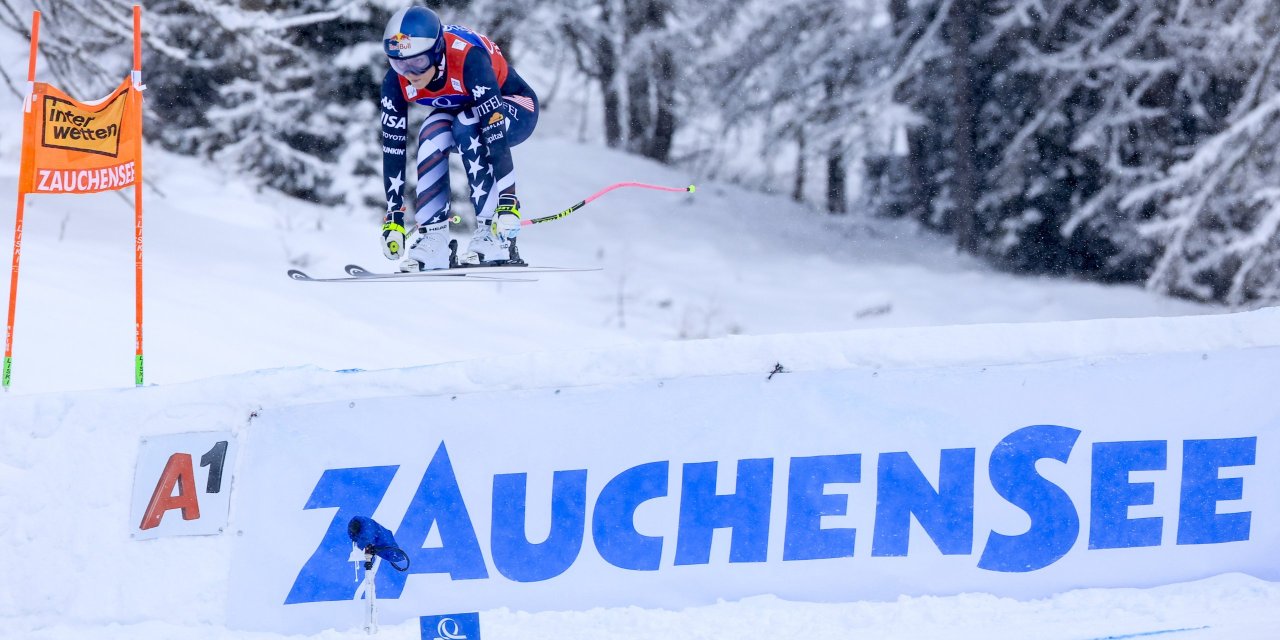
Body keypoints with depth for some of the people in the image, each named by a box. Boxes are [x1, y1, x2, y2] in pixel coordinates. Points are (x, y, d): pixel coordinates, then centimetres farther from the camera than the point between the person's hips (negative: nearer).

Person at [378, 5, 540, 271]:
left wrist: (507, 202, -46)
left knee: (466, 127, -34)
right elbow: (393, 149, -19)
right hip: (459, 112, 4)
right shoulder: (396, 82, -23)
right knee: (433, 134, -28)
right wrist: (393, 217, -21)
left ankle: (495, 235, -30)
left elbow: (497, 136, -41)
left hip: (515, 109, -4)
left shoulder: (468, 60, -38)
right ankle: (433, 240, -25)